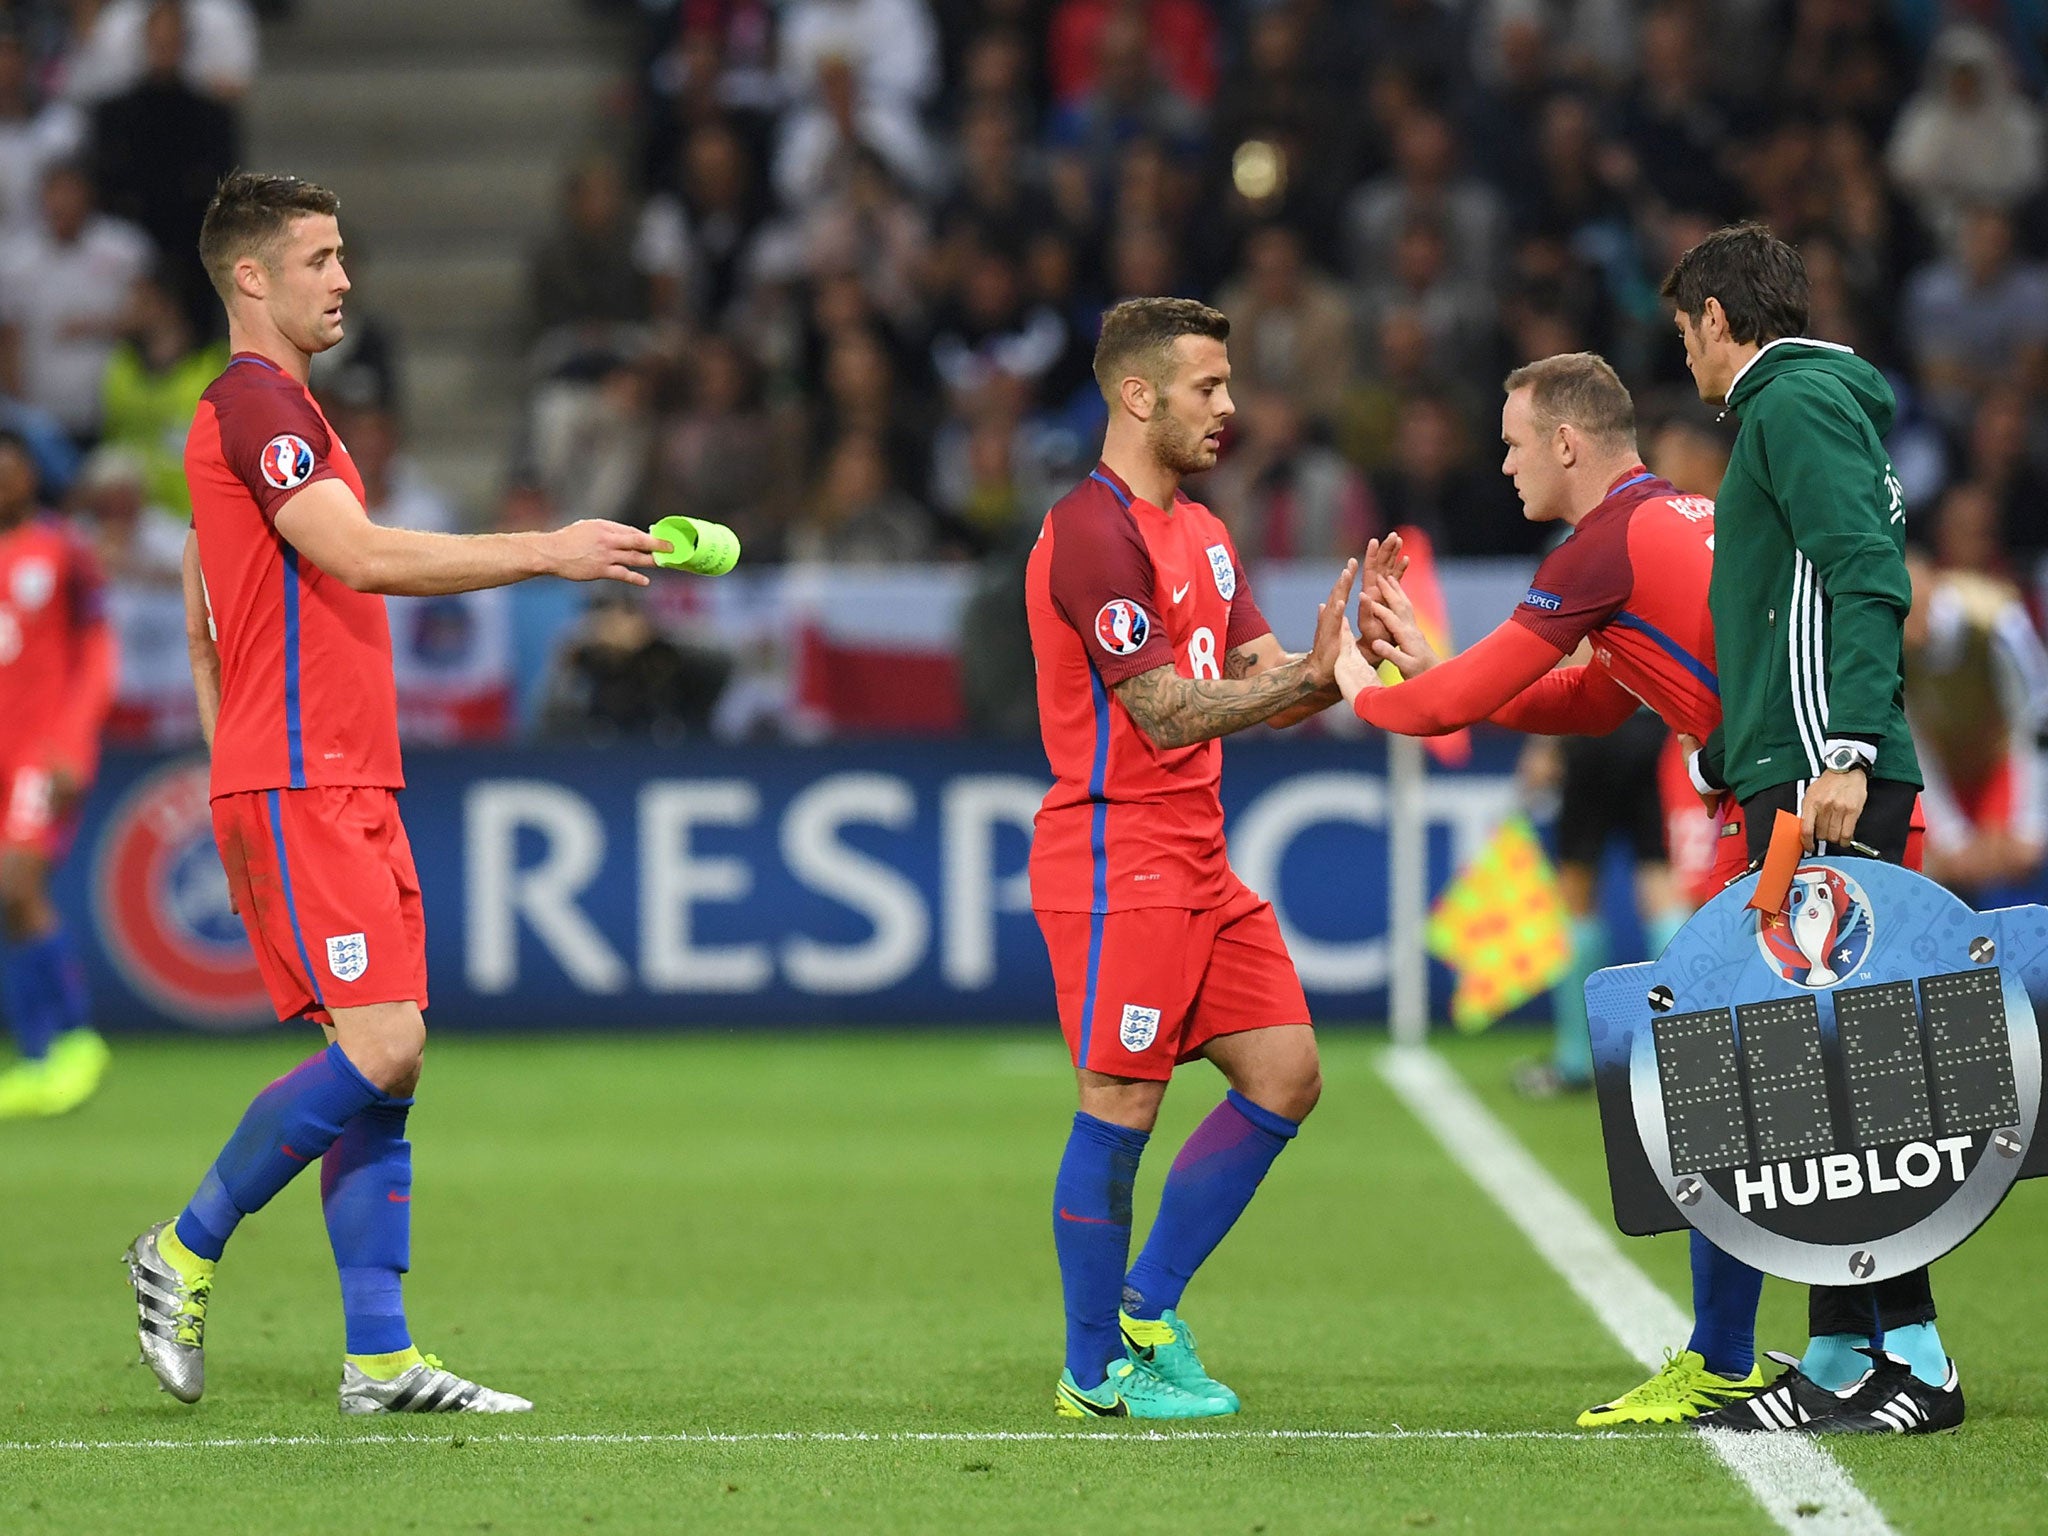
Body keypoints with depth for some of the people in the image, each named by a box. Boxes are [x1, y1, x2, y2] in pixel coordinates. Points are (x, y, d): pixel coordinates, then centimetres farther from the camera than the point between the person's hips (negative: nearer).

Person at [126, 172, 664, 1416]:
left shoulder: (271, 411, 21)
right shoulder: (257, 406, -10)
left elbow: (203, 627, 26)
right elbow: (360, 557, -23)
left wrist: (237, 770, 25)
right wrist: (546, 552, -23)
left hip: (348, 788, 10)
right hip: (299, 788, -10)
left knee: (386, 1060, 4)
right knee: (382, 1047, -16)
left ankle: (382, 1360, 1)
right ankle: (187, 1252, -1)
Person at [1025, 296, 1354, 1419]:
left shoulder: (1201, 533, 18)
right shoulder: (1091, 533, -14)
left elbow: (1261, 680, 11)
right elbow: (1166, 713, -19)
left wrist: (1340, 664, -9)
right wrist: (1315, 677, -23)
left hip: (1199, 861, 9)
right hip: (1117, 861, -9)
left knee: (1284, 1077, 5)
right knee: (1119, 1109, -5)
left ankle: (1146, 1309, 14)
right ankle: (1096, 1370, 5)